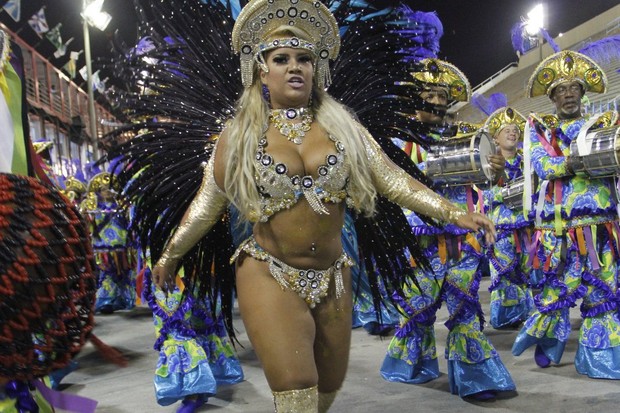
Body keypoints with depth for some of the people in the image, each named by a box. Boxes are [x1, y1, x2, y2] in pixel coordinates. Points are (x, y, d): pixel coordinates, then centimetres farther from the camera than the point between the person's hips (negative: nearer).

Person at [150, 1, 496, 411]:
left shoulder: (342, 127, 2)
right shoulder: (239, 136, -2)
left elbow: (394, 180, 1)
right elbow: (206, 205, 6)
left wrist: (454, 213, -6)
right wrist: (170, 255, 13)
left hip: (332, 278, 4)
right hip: (269, 276, -3)